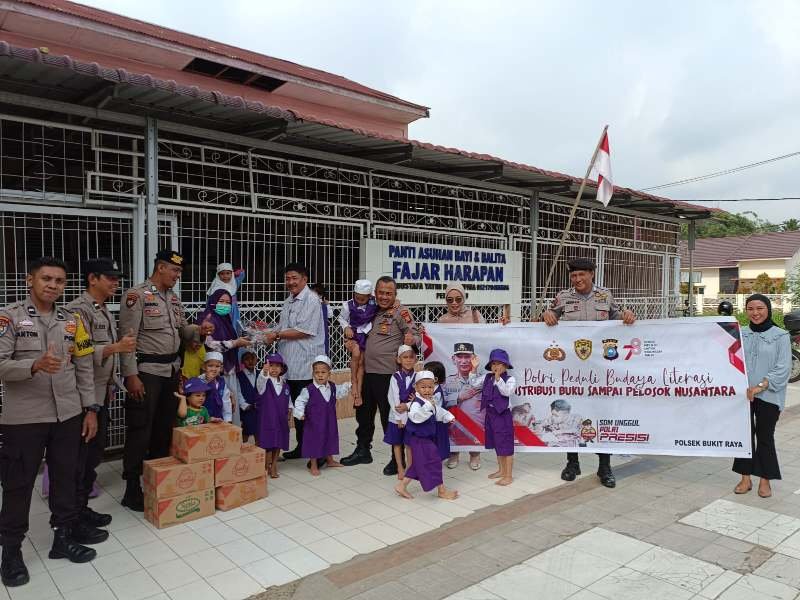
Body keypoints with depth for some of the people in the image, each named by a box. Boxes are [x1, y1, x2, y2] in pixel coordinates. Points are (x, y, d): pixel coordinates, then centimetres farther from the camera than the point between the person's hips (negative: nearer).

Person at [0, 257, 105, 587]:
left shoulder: (72, 320, 7)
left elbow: (84, 368, 9)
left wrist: (90, 409, 7)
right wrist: (35, 365, -29)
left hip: (68, 415, 4)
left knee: (66, 478, 12)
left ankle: (65, 536, 26)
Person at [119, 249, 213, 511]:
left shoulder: (174, 298, 13)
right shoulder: (137, 295, -10)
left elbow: (182, 331, 20)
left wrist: (199, 330, -1)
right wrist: (131, 376, -18)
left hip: (172, 369, 7)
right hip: (147, 371, -7)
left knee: (165, 428, 13)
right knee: (140, 430, -3)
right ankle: (132, 489, 7)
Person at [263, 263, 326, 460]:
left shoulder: (311, 300, -10)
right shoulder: (288, 301, 18)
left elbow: (304, 331, -18)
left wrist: (277, 335, -13)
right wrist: (270, 333, 4)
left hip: (306, 365, -8)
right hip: (290, 365, 8)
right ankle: (301, 447, 24)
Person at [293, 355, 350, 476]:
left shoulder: (332, 387, -1)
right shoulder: (309, 390, -17)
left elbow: (339, 393, 19)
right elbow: (300, 401, -13)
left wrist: (347, 386, 10)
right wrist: (300, 413, -26)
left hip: (329, 422, 5)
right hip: (314, 423, -5)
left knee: (330, 439, 19)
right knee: (314, 441, 4)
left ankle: (330, 460, 40)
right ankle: (313, 466, 19)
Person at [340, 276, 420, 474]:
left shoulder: (401, 312, -9)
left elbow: (416, 336, -14)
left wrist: (412, 340, -35)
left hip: (387, 374, -7)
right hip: (367, 372, 7)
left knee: (390, 417, 0)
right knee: (363, 412, 19)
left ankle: (398, 458, 15)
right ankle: (362, 451, 36)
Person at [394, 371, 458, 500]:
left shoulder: (431, 402, 6)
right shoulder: (417, 403, -24)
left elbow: (439, 412, 25)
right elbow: (415, 416, -43)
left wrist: (448, 417, 15)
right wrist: (428, 406, -48)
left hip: (427, 438, 10)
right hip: (419, 439, -10)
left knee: (418, 465, 17)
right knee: (433, 462, -3)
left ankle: (401, 485, 26)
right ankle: (442, 490, 11)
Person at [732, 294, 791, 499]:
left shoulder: (780, 336, -1)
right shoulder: (740, 334, 8)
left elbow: (783, 368, -8)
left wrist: (760, 386, -16)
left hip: (768, 396, -3)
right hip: (741, 394, 3)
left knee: (765, 436, 5)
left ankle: (765, 480, 18)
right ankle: (745, 478, 17)